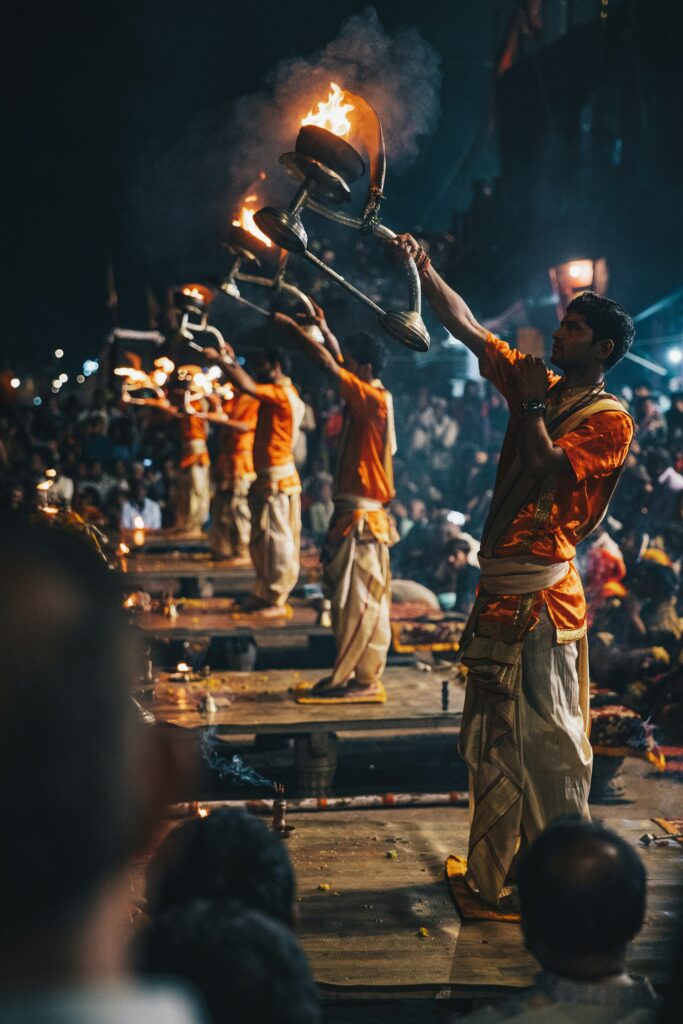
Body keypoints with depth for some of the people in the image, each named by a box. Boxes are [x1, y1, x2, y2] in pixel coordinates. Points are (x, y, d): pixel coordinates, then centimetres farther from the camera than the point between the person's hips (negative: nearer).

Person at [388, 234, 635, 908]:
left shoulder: (609, 421, -9)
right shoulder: (536, 383, 12)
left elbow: (546, 469, -22)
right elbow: (465, 326, 13)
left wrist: (532, 404, -12)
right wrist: (420, 269, 8)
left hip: (541, 593, -8)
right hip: (501, 585, 8)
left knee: (550, 739, -5)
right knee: (496, 736, 15)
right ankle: (493, 871, 26)